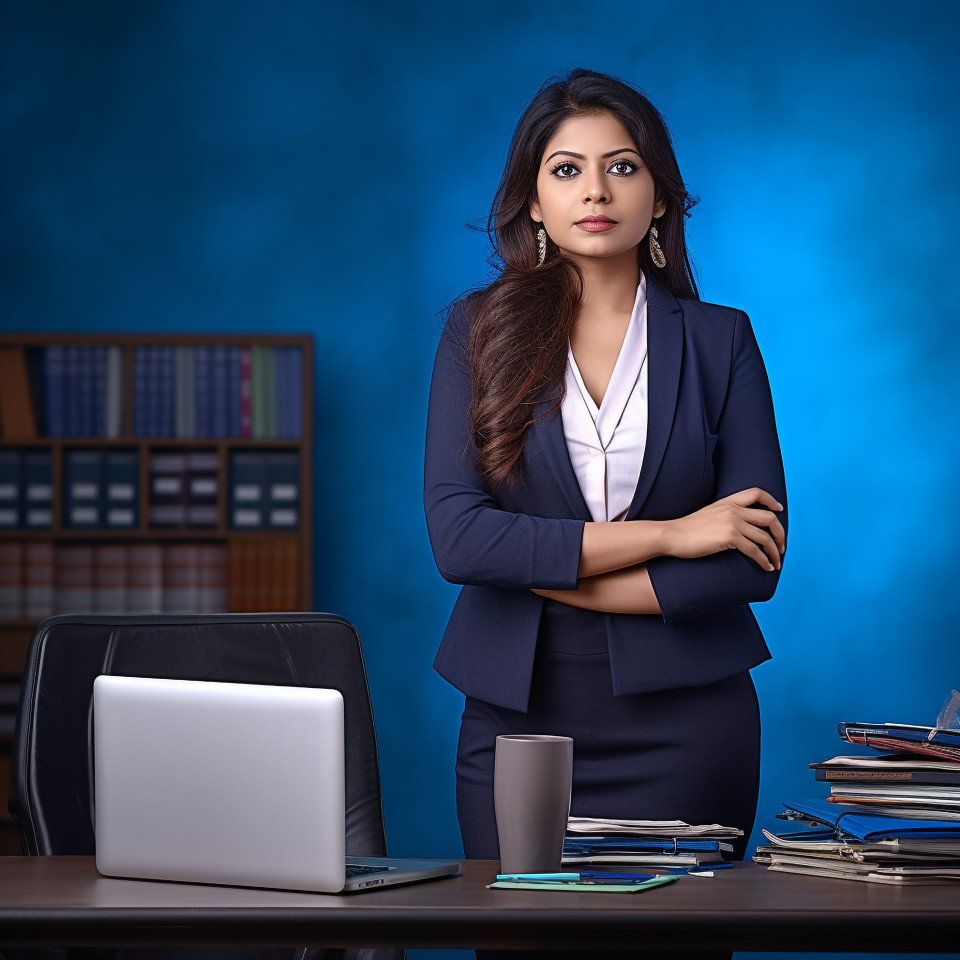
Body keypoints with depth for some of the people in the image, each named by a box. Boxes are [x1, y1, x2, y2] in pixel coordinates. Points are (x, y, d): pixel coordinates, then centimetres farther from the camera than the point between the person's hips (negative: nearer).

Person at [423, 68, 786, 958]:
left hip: (683, 723, 0)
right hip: (518, 717, 0)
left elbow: (753, 564, -5)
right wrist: (665, 534, -13)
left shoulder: (718, 340, 3)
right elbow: (455, 535, -10)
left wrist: (555, 577, -10)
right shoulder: (478, 331, 2)